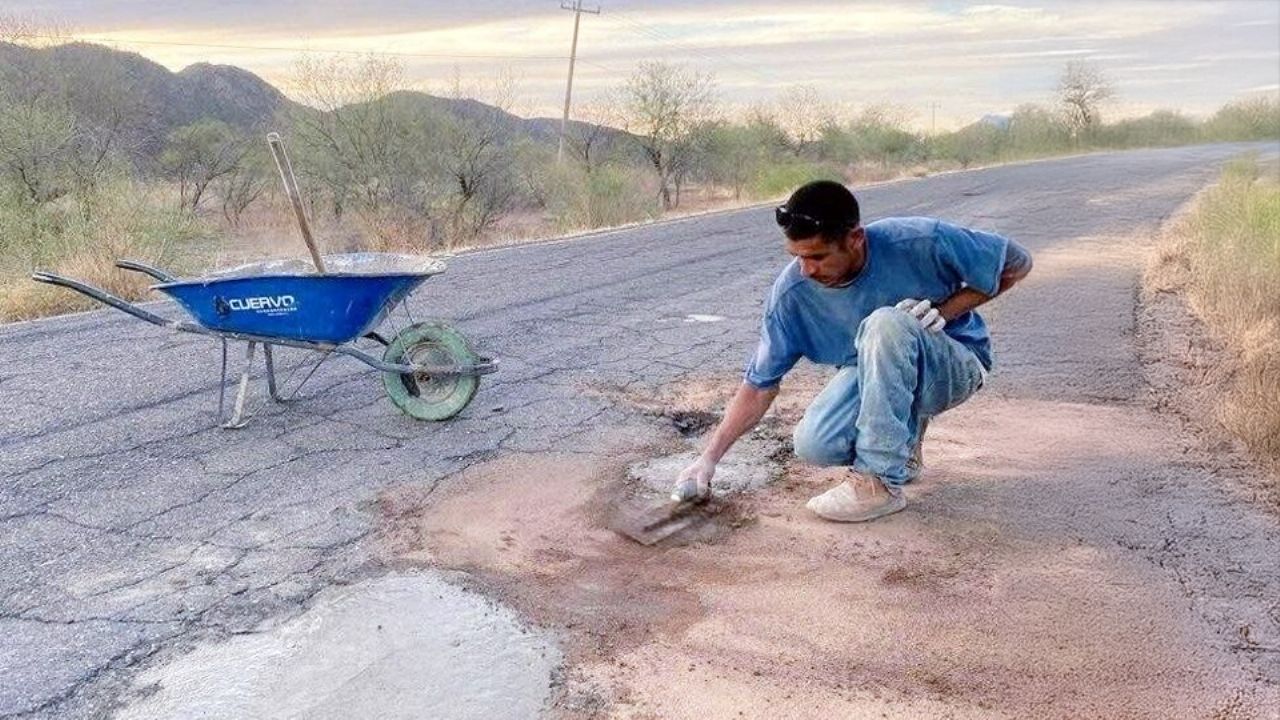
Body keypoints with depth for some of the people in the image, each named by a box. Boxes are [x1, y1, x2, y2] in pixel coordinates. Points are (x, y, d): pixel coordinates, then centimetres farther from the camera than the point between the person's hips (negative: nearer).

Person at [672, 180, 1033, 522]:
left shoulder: (921, 242, -26)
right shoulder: (792, 292, -19)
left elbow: (1017, 262, -10)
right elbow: (760, 384, -10)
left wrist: (945, 311, -22)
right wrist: (709, 457, -15)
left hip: (955, 366, -3)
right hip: (871, 374, 3)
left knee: (885, 323, -36)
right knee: (812, 444, -25)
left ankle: (880, 482, -25)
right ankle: (901, 440, 8)